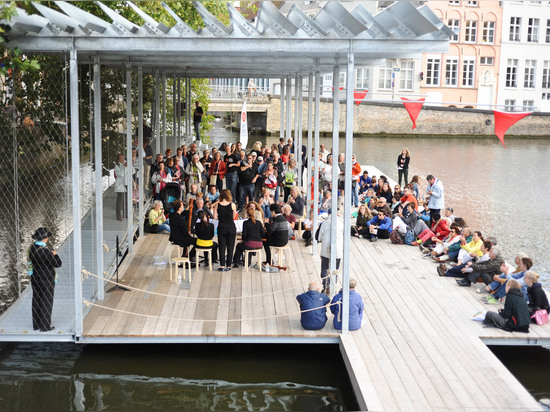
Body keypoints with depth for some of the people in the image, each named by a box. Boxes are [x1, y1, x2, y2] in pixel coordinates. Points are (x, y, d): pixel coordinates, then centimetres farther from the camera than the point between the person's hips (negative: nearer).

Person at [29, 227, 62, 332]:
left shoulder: (32, 247, -3)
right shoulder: (45, 251, -26)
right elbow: (58, 263, -21)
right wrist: (55, 254, -3)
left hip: (35, 279, 8)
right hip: (46, 280, -8)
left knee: (36, 301, 17)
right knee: (46, 303, 5)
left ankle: (36, 325, 28)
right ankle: (45, 326, 14)